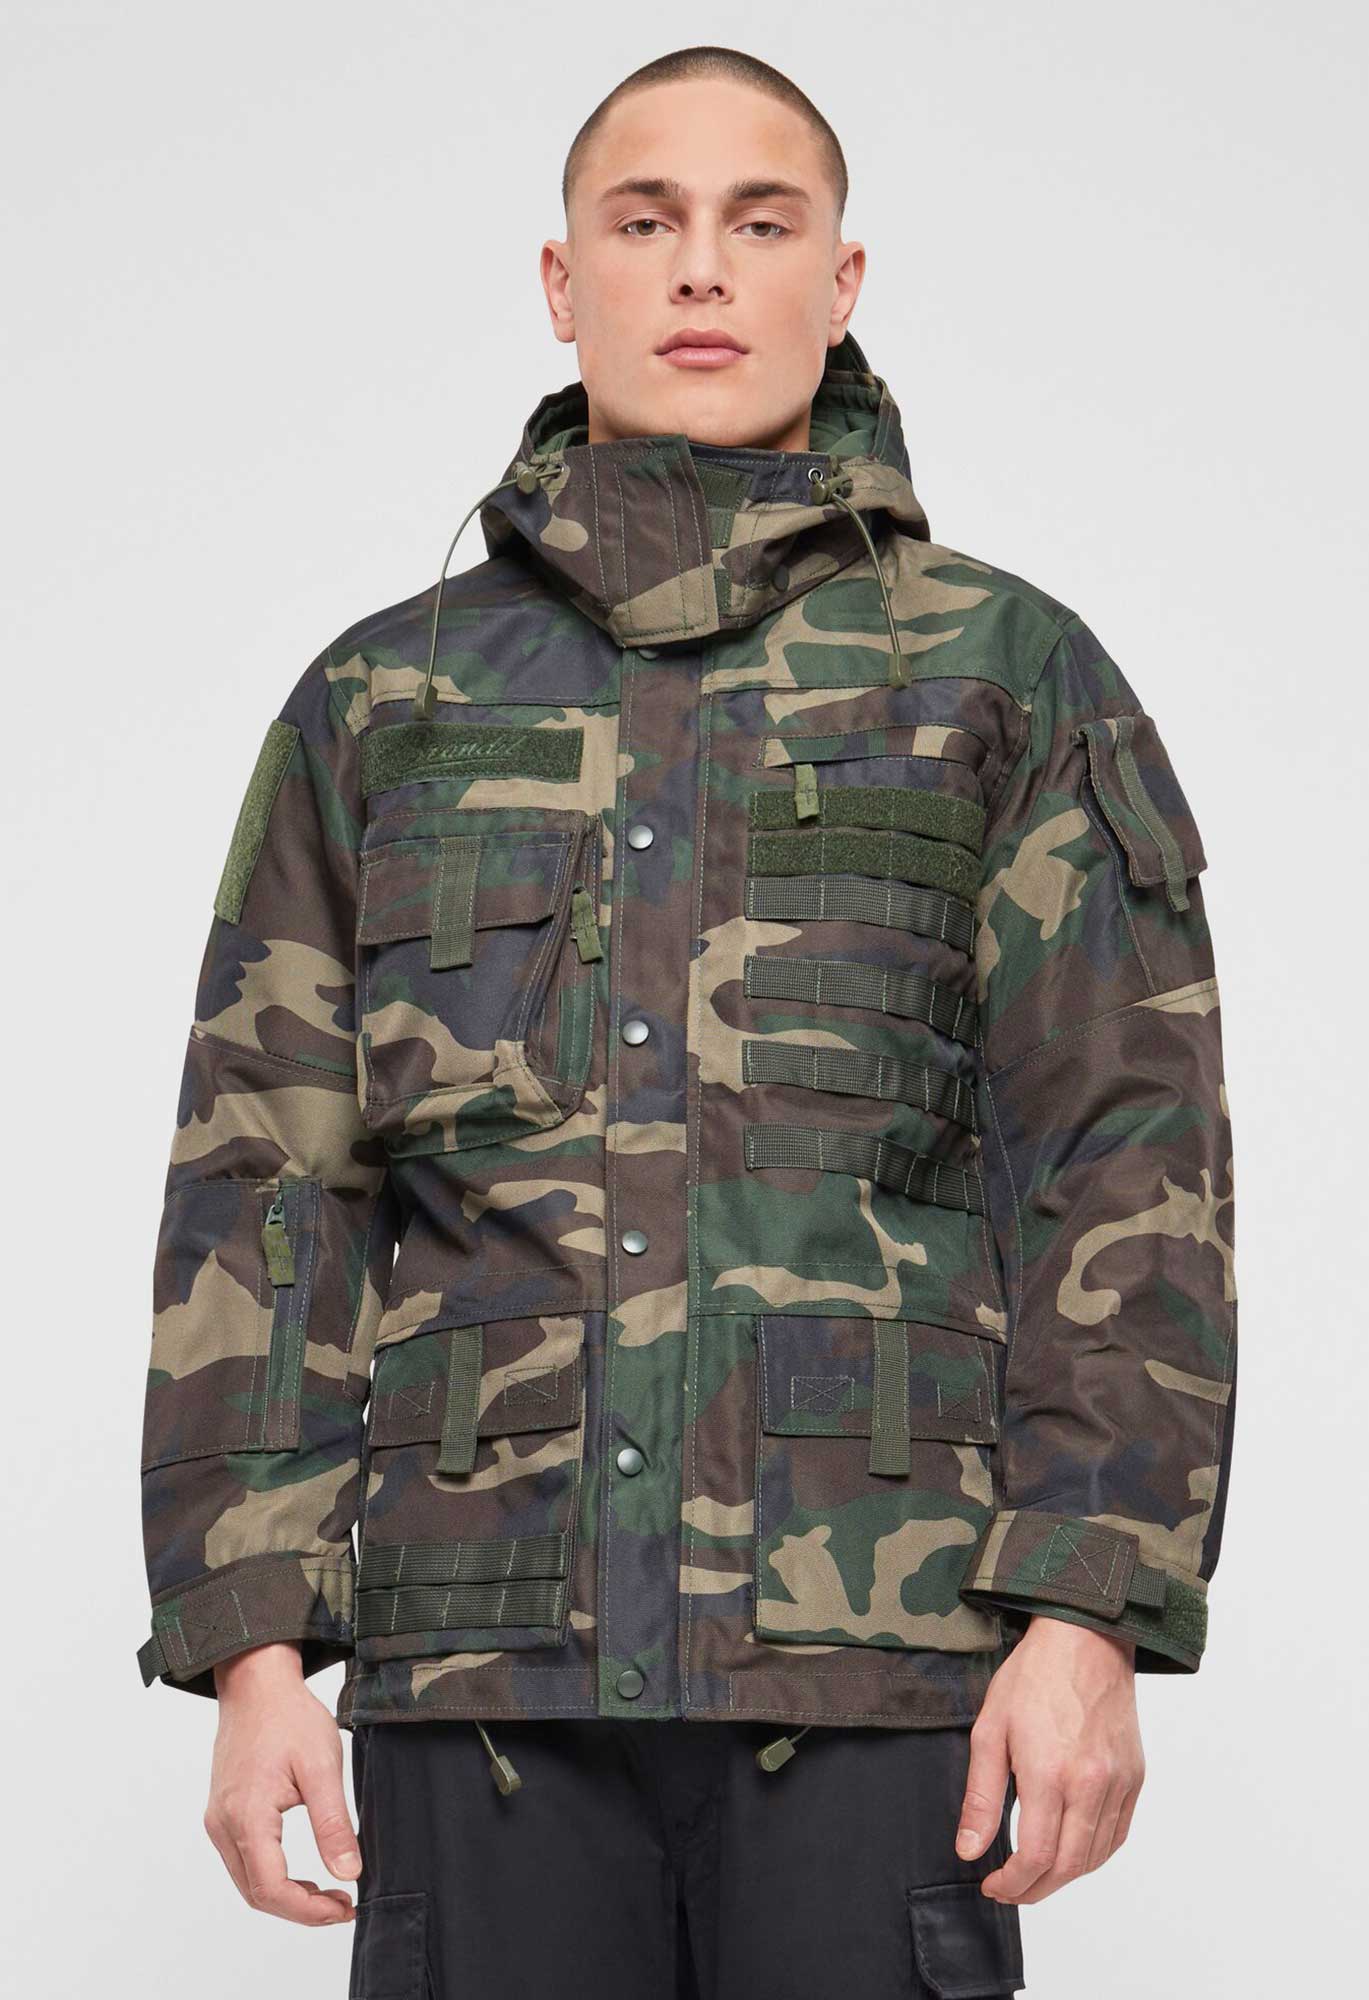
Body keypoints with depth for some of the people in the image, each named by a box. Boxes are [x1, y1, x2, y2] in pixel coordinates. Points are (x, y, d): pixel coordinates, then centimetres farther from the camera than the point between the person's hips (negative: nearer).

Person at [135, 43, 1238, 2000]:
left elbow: (1123, 1161, 0)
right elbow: (261, 1181, 9)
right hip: (486, 1652, 2)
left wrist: (1094, 1618, -10)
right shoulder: (384, 701, 13)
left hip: (881, 1651, -2)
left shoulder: (1010, 673, 7)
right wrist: (252, 1641, 1)